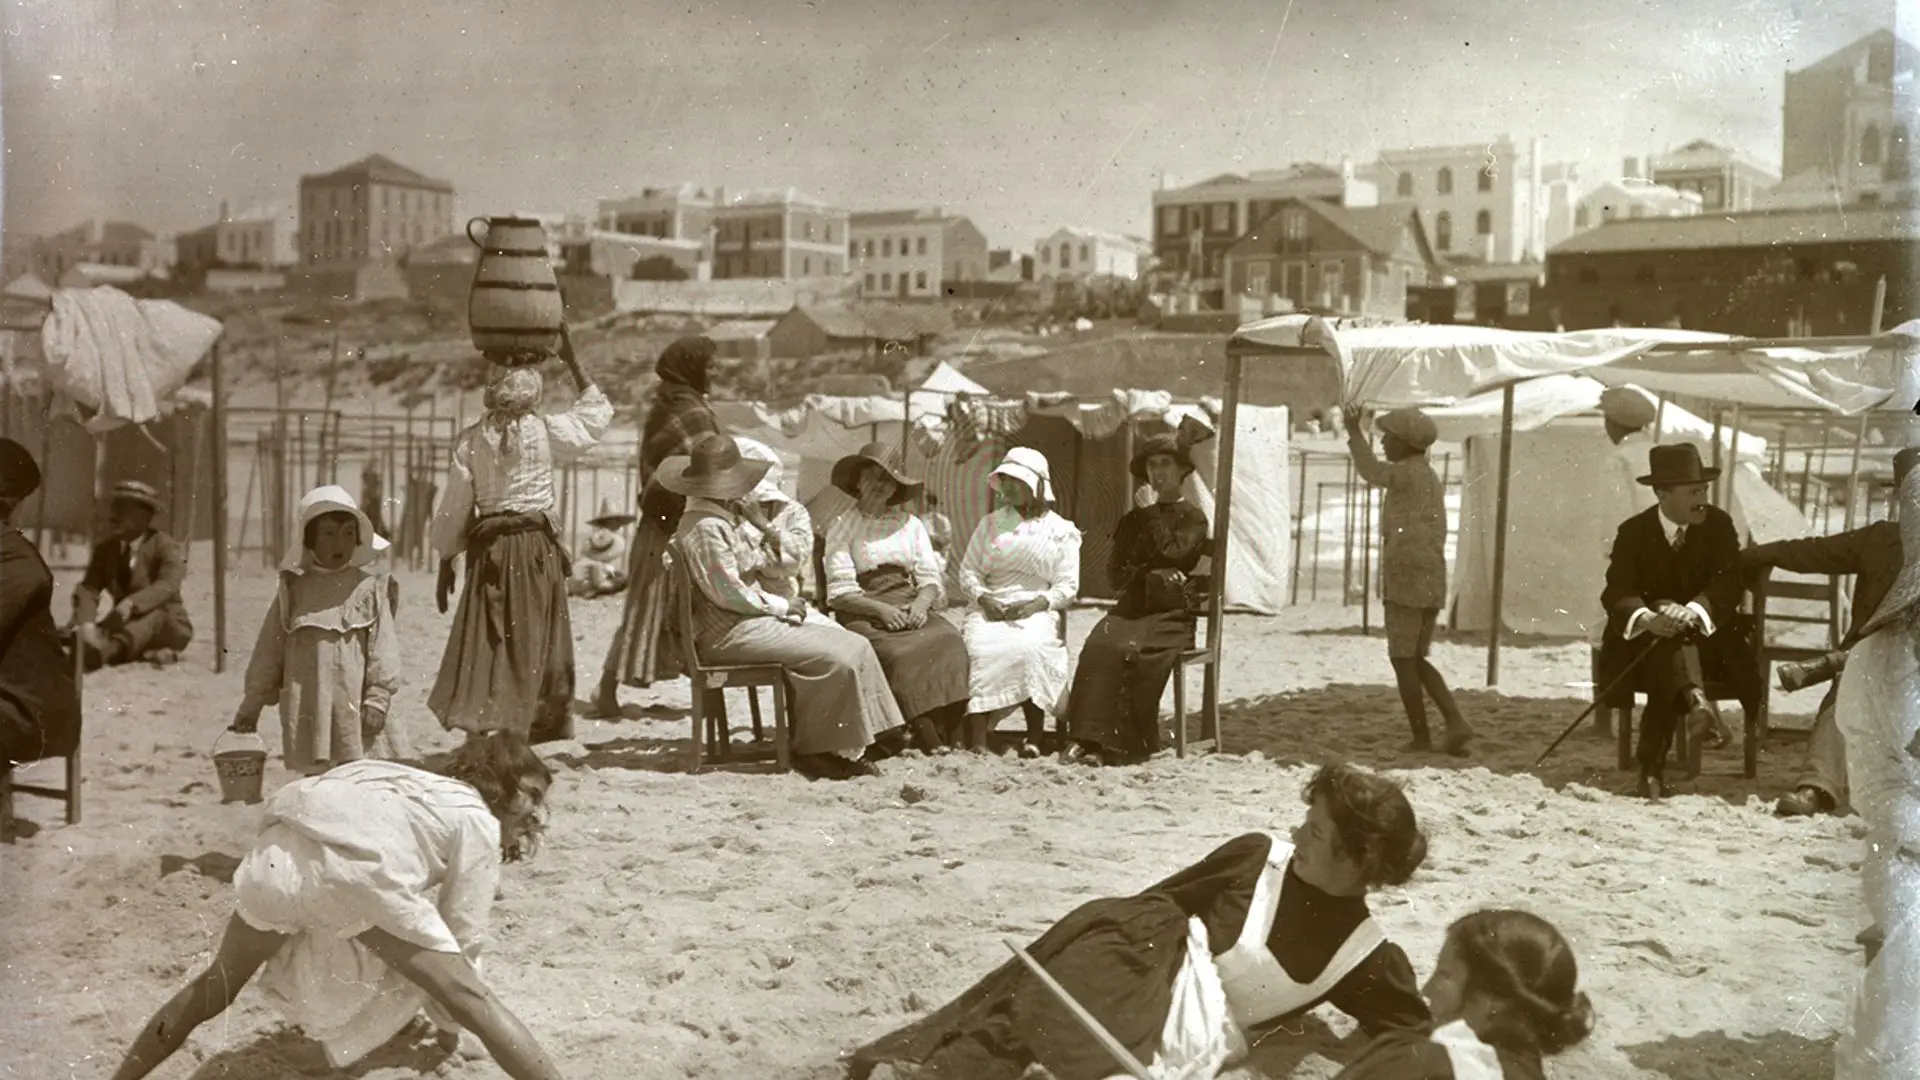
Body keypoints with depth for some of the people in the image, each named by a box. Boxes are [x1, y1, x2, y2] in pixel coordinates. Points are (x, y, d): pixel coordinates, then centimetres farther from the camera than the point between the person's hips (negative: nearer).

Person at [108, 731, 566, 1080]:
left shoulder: (418, 790, 37)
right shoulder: (478, 824, 16)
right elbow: (461, 937, 16)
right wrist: (449, 1020, 31)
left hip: (279, 855, 7)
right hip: (353, 869, -7)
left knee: (214, 987, 28)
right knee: (469, 997, -3)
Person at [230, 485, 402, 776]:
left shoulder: (367, 588, 2)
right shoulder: (294, 590, 7)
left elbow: (383, 647, -1)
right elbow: (268, 651, 12)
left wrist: (378, 697, -9)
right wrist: (251, 704, 13)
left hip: (353, 706, -2)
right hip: (307, 709, 2)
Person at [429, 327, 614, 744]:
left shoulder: (471, 439, -2)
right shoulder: (544, 431, -6)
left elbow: (453, 508, 1)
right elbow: (597, 413, 10)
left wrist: (446, 562, 10)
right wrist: (572, 362, 15)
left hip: (489, 548, 1)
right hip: (537, 543, -1)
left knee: (487, 636, 5)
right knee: (535, 635, 9)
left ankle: (483, 717, -1)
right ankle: (546, 721, 16)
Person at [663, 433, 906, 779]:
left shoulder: (723, 520, 18)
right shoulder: (705, 527, -15)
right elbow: (730, 594, -20)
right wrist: (783, 606, -10)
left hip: (749, 622, 11)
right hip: (730, 633, -11)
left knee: (854, 645, -1)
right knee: (834, 658, -22)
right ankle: (812, 750, -8)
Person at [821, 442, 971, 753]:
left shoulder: (911, 524, 19)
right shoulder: (842, 527, 7)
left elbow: (930, 578, 12)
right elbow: (840, 592, -2)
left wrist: (921, 604, -11)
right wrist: (882, 609, -17)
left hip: (912, 609, 3)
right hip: (865, 616, -3)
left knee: (948, 642, -28)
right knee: (900, 654, -33)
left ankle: (941, 734, -32)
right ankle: (929, 742, -36)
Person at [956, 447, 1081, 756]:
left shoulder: (1061, 531, 12)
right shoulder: (990, 524, 20)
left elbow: (1067, 586, 5)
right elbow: (968, 570, 15)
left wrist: (1037, 603, -13)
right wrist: (983, 597, -6)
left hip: (1037, 612, -1)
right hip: (990, 610, 2)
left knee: (1030, 648, -36)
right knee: (981, 649, -32)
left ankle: (1034, 738, -27)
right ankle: (977, 741, -40)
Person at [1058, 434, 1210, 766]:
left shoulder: (1193, 518, 9)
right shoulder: (1134, 519, 23)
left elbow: (1172, 553, -11)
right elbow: (1115, 574, 19)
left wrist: (1153, 512, -4)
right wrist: (1149, 573, 0)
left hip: (1170, 614, -4)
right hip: (1131, 609, 4)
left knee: (1132, 650, -33)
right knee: (1099, 645, -28)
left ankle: (1119, 744, -31)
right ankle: (1086, 737, -35)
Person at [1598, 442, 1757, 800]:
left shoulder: (1718, 524, 0)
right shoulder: (1633, 531, -1)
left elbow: (1729, 584, -14)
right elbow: (1616, 593, -14)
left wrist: (1694, 611, -38)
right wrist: (1648, 618, -39)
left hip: (1706, 638, 1)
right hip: (1645, 641, -1)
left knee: (1666, 667, -35)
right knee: (1668, 643, -38)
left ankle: (1652, 770, -37)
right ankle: (1696, 701, -64)